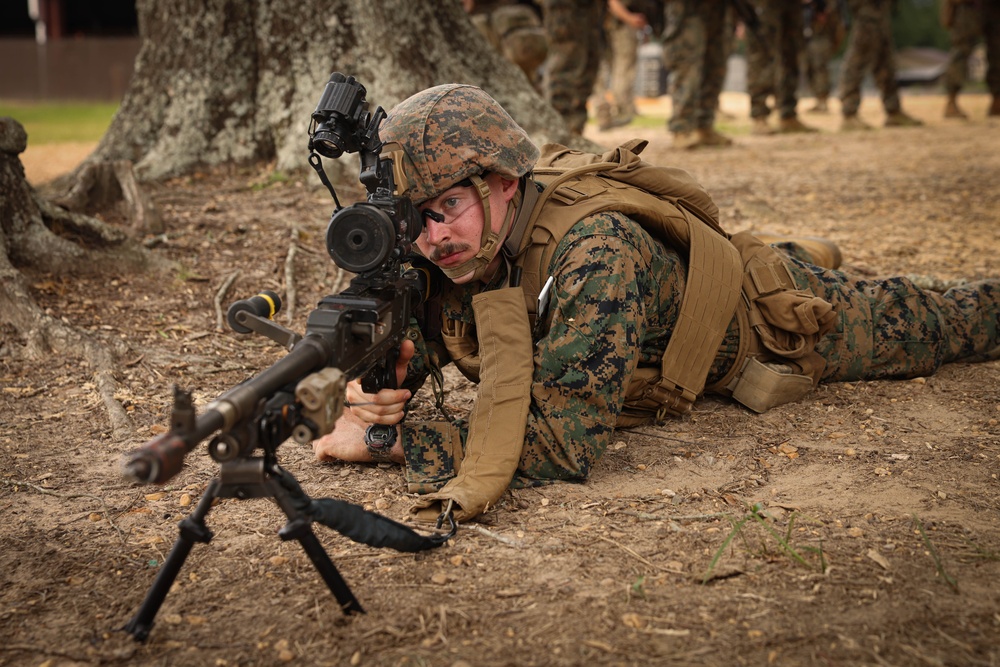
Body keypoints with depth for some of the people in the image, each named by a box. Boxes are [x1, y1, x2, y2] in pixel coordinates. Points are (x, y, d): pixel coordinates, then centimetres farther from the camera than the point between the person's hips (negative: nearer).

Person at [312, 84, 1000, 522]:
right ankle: (807, 251, 62)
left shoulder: (596, 248, -47)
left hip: (786, 316, -5)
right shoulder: (470, 247, -26)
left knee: (935, 323, 25)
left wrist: (390, 439, -49)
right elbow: (420, 329, -12)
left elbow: (567, 441, -50)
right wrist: (387, 379, -35)